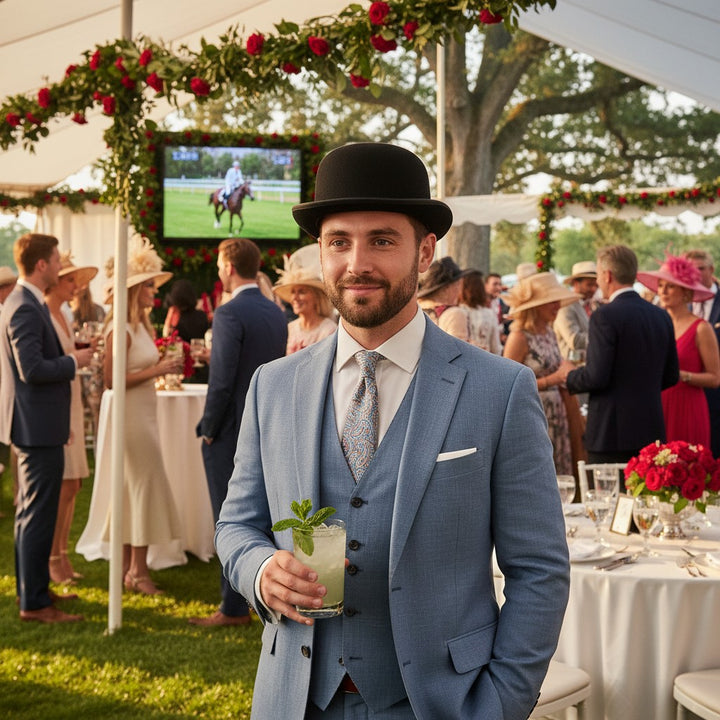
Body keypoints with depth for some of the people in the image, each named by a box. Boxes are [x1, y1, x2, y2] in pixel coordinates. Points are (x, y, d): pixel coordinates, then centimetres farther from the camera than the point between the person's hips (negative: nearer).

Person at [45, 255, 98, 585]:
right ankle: (51, 560, 2)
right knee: (64, 486, -8)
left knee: (71, 486, 9)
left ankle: (62, 555, 17)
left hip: (70, 406, 8)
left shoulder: (63, 315, 13)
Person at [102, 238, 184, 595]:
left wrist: (164, 365, 4)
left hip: (144, 414, 9)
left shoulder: (141, 327, 13)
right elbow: (111, 380, -20)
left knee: (132, 490, 12)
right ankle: (138, 571, 2)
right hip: (131, 415, -9)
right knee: (145, 485, -5)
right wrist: (155, 370, -19)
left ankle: (127, 568, 19)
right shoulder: (121, 330, -15)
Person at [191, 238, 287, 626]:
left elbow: (221, 380, -19)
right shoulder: (276, 313, 9)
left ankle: (235, 608, 5)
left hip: (231, 433, -8)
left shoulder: (230, 313, -16)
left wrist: (209, 429, -10)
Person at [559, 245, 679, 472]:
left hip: (612, 431, -7)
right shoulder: (661, 316, 10)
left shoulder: (605, 316, -12)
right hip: (652, 430, 7)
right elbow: (671, 376, 14)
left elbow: (596, 376, -17)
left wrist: (569, 377, 2)